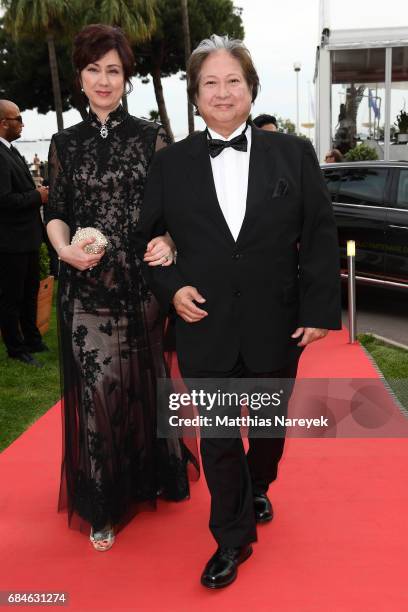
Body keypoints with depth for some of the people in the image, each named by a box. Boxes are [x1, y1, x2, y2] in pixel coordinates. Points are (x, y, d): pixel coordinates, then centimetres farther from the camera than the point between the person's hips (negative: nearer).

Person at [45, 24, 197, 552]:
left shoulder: (151, 137, 4)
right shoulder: (66, 143, 9)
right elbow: (56, 213, 8)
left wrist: (167, 241, -19)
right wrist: (64, 248, -12)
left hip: (143, 283, 0)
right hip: (86, 287, 1)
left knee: (144, 379, 9)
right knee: (97, 385, 0)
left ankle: (150, 476, 33)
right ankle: (103, 505, 16)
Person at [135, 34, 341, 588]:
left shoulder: (294, 154, -1)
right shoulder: (170, 164, 1)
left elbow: (320, 237, -2)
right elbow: (148, 237, 7)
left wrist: (320, 310, -7)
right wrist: (172, 288, -9)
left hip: (276, 328, 1)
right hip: (205, 328, 0)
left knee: (270, 424, 21)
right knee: (217, 440, 8)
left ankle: (258, 488, 52)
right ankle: (233, 539, 28)